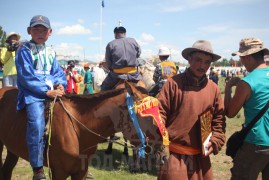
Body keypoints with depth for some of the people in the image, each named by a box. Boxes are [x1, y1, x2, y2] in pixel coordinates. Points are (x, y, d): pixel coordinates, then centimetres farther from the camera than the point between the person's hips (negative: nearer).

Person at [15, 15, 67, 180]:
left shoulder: (51, 52, 18)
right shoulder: (24, 51, 0)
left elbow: (58, 73, 17)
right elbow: (27, 77, -9)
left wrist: (60, 84, -6)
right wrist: (46, 91, -17)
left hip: (53, 91, 6)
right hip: (33, 93, -6)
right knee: (37, 122, -28)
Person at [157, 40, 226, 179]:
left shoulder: (213, 89, 4)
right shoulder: (174, 83, -8)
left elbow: (219, 119, 10)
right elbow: (160, 111, -9)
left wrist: (215, 142, -1)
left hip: (200, 156, 4)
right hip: (174, 155, -4)